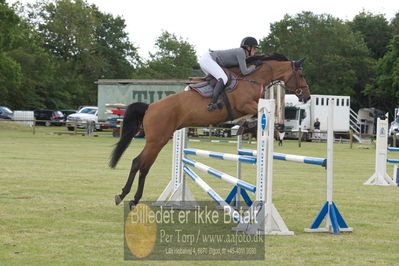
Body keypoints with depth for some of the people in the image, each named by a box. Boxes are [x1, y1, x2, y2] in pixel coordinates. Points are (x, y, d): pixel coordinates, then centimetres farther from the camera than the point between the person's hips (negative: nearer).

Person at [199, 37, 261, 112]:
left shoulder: (241, 52, 16)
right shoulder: (241, 52, -12)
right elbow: (244, 72, -13)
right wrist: (255, 66, 0)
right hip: (207, 59, -11)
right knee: (223, 78, -24)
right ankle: (212, 104, -34)